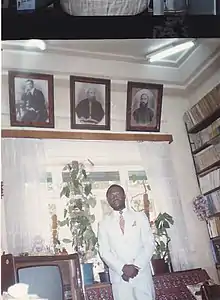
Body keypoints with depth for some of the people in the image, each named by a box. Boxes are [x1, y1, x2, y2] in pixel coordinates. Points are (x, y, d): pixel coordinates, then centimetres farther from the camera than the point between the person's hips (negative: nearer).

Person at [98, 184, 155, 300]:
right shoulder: (104, 223, 6)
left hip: (142, 274, 0)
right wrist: (122, 268, -13)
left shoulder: (140, 217, 7)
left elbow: (149, 243, 1)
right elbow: (104, 251, 1)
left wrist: (137, 266, -11)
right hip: (119, 277, 0)